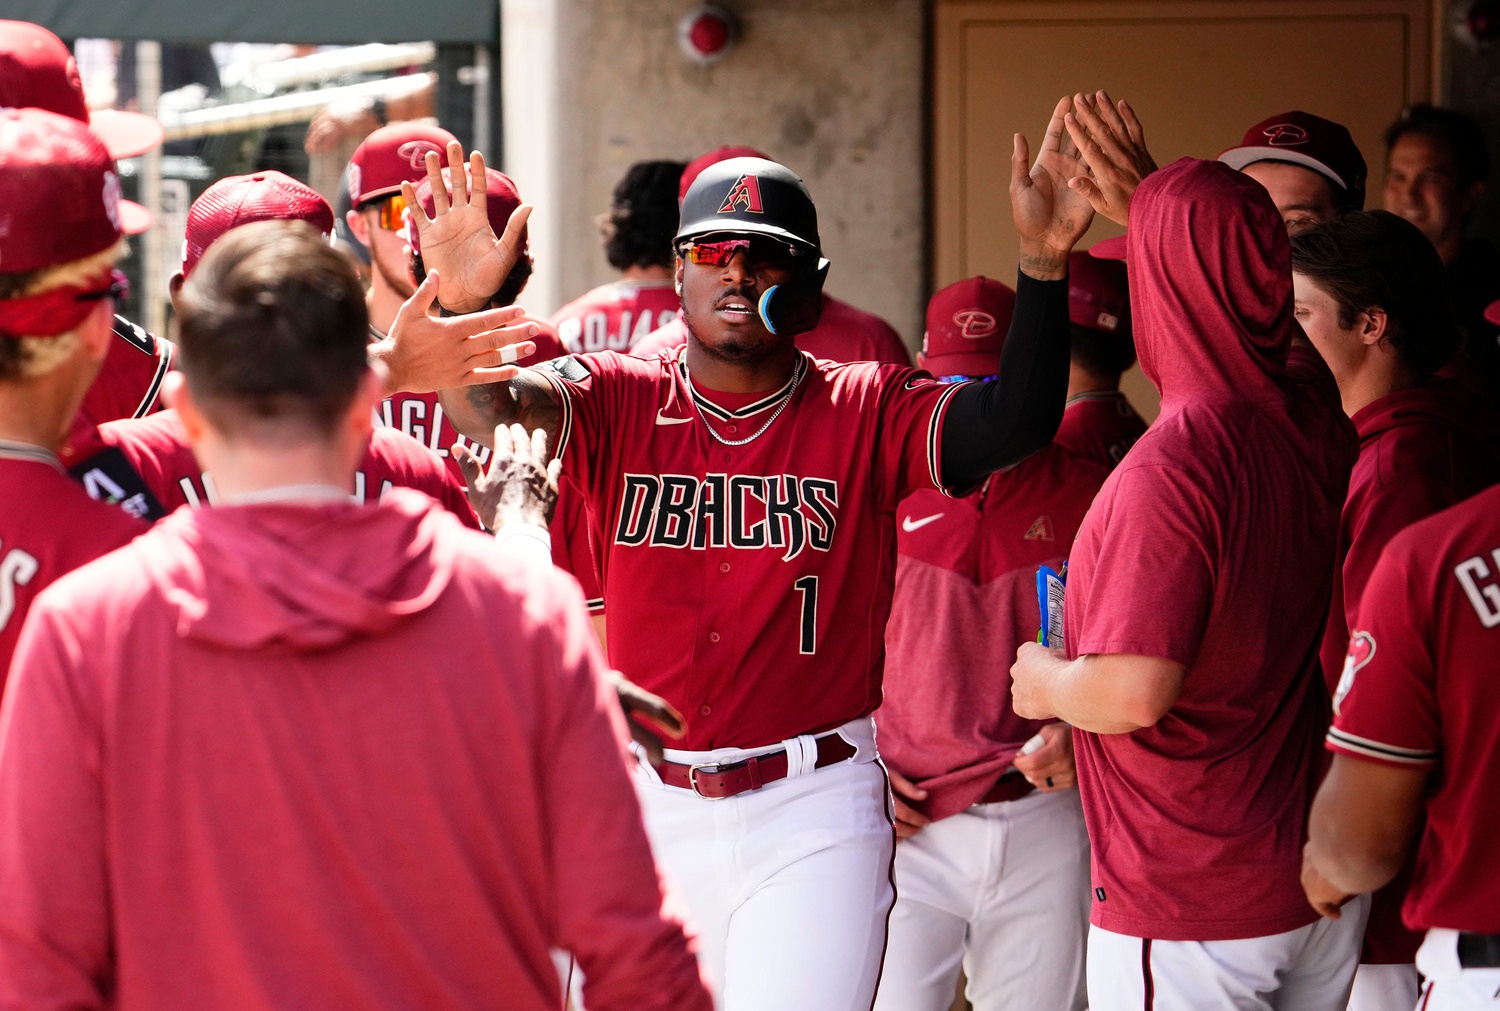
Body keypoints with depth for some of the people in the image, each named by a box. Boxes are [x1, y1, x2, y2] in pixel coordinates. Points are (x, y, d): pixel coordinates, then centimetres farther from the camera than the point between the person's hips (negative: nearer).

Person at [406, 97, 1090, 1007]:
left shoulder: (867, 414, -1)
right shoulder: (618, 401, 1)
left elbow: (1013, 426, -16)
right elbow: (495, 412, -16)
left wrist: (1044, 263, -30)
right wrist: (461, 309, -38)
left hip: (814, 813, -2)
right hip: (650, 803, 2)